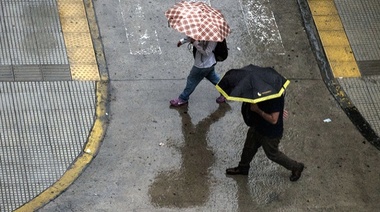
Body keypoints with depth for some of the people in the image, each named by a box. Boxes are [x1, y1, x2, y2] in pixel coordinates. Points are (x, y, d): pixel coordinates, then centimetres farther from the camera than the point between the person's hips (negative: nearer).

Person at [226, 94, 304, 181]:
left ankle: (296, 167, 37)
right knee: (249, 147, 24)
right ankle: (242, 168, 50)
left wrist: (258, 110, -31)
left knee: (272, 154, 15)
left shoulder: (276, 98, -37)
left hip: (271, 133, -8)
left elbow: (273, 120, -35)